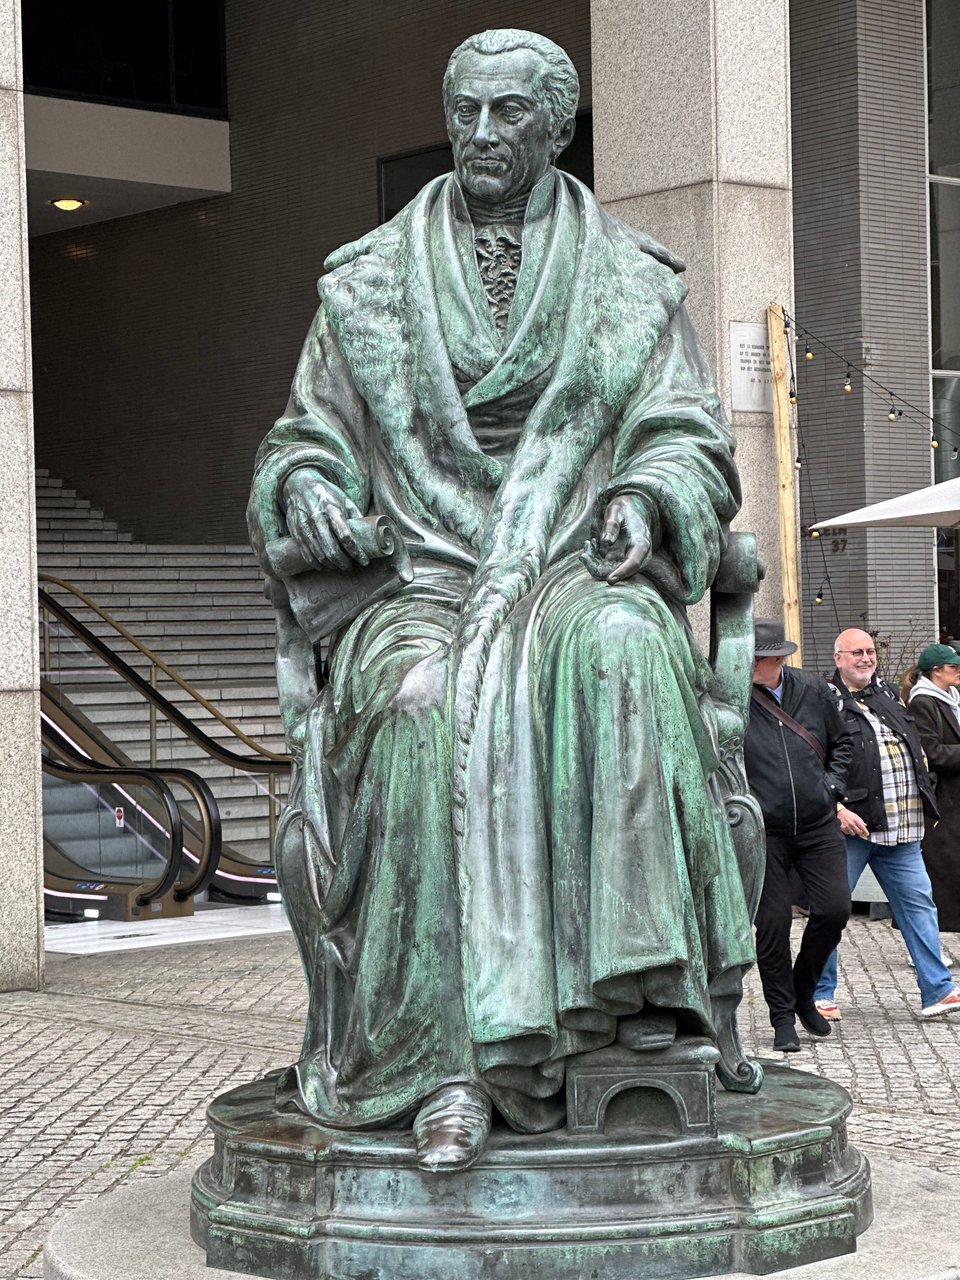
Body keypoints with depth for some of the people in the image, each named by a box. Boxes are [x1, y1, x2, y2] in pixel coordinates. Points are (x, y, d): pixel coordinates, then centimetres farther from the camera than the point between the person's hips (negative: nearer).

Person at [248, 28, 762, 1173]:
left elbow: (690, 438, 12)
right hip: (420, 574, 0)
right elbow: (307, 437, 18)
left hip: (579, 571, 0)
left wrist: (649, 493, -11)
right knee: (424, 705, -36)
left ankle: (664, 984, -35)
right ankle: (449, 1063, -38)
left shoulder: (631, 285, 16)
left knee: (620, 651, -38)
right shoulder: (369, 286, 17)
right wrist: (302, 485, -6)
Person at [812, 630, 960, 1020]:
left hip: (901, 828, 6)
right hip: (851, 826, -6)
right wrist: (836, 810, -20)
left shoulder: (887, 694, 18)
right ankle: (821, 995, 10)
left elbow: (916, 749, 27)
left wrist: (922, 804, 19)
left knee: (918, 902, 6)